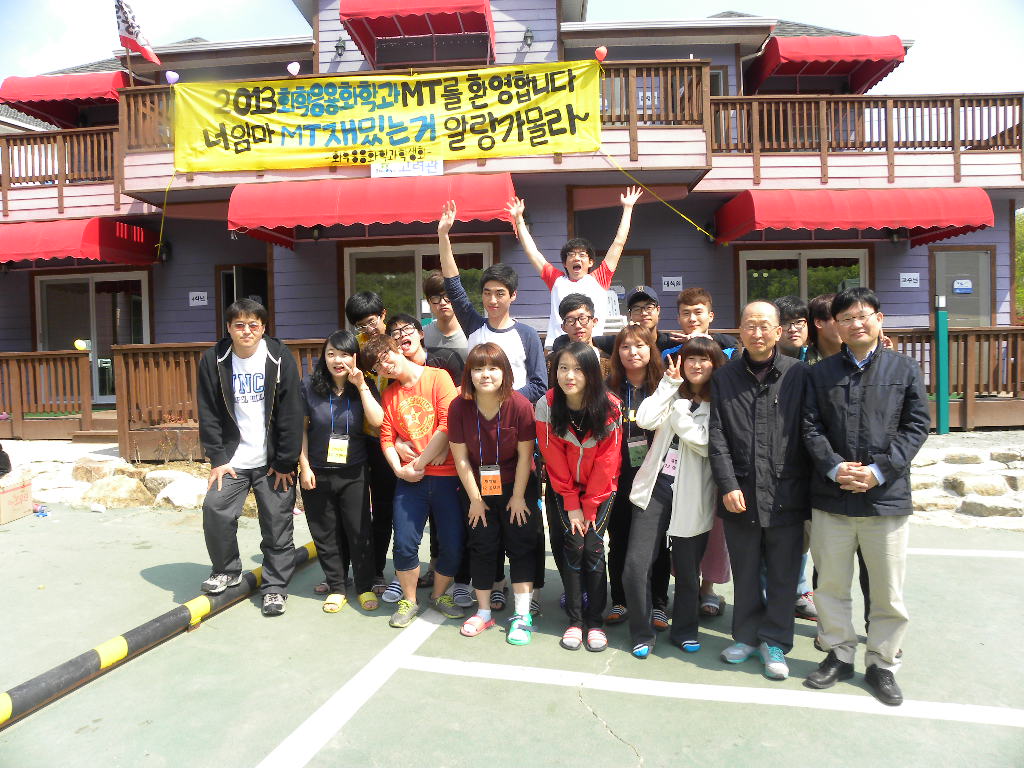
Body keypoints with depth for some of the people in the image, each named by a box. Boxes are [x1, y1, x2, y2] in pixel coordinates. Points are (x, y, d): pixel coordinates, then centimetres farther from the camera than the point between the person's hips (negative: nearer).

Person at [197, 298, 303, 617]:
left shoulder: (280, 358, -8)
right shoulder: (214, 360, -1)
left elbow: (291, 414, -10)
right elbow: (209, 414, 1)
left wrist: (285, 462, -11)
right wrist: (217, 458, -5)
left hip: (273, 460, -2)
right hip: (233, 459, 2)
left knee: (277, 524, 2)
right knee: (215, 510, -7)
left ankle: (275, 587, 19)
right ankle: (227, 570, 19)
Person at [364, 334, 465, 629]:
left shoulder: (438, 377, -4)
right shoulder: (389, 394, 13)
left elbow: (448, 424, -12)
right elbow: (387, 437, 7)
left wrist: (420, 462, -10)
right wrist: (399, 469, -9)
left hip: (446, 474, -3)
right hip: (409, 478, 3)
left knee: (452, 544, 0)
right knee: (404, 543, -3)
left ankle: (439, 595, 26)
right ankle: (408, 600, 20)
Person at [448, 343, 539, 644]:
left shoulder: (520, 405, -20)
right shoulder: (459, 407, -16)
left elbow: (525, 455, -13)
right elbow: (461, 458, -11)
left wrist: (518, 496, -10)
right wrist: (475, 499, -7)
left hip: (516, 486, -1)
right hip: (478, 487, 2)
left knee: (521, 546, 0)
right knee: (482, 547, 8)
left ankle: (522, 615, 10)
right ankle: (483, 613, 23)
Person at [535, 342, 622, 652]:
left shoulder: (610, 408, -19)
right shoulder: (546, 405, -16)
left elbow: (606, 461, -13)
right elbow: (554, 460, -11)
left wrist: (589, 506, -11)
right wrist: (572, 505, -11)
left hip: (601, 489, -1)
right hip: (565, 489, 1)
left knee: (593, 547, -9)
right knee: (574, 545, -7)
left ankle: (595, 620, 6)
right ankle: (574, 619, 7)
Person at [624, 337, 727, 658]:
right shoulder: (673, 394, 10)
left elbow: (706, 444, -15)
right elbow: (645, 420, -9)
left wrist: (676, 411, -9)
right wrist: (669, 383, -5)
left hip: (691, 497, -2)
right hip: (655, 488, 2)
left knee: (687, 569, 10)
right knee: (636, 565, -3)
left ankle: (684, 630, 32)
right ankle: (641, 633, 15)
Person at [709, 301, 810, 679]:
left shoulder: (799, 374, 0)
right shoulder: (724, 377, 5)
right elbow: (717, 437, 0)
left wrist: (809, 488, -4)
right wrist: (728, 486, -8)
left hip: (786, 495, -1)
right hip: (740, 495, 1)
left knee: (783, 573, 10)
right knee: (745, 572, 14)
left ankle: (775, 641, 27)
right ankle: (747, 635, 31)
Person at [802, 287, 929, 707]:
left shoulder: (905, 369, 4)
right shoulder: (820, 372, 6)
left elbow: (916, 425, -1)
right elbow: (810, 427, 1)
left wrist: (879, 470, -12)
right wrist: (834, 468, -14)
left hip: (887, 496, -1)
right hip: (831, 498, 1)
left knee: (888, 591, 8)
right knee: (831, 584, 11)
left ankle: (882, 663, 26)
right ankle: (839, 654, 29)